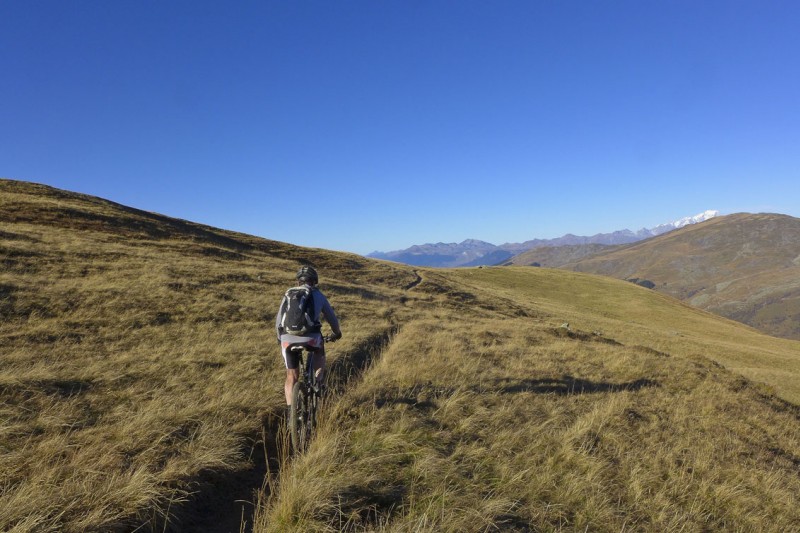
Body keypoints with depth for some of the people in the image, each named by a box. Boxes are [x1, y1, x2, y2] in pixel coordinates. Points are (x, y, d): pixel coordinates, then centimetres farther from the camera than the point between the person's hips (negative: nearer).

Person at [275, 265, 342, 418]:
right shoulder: (319, 295, 14)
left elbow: (278, 321, 18)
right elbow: (332, 318, 20)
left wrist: (281, 338, 34)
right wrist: (337, 333, 39)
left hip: (288, 339, 2)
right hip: (311, 337, -2)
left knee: (292, 376, 18)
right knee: (319, 352, 32)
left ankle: (290, 410, 13)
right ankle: (318, 380, 11)